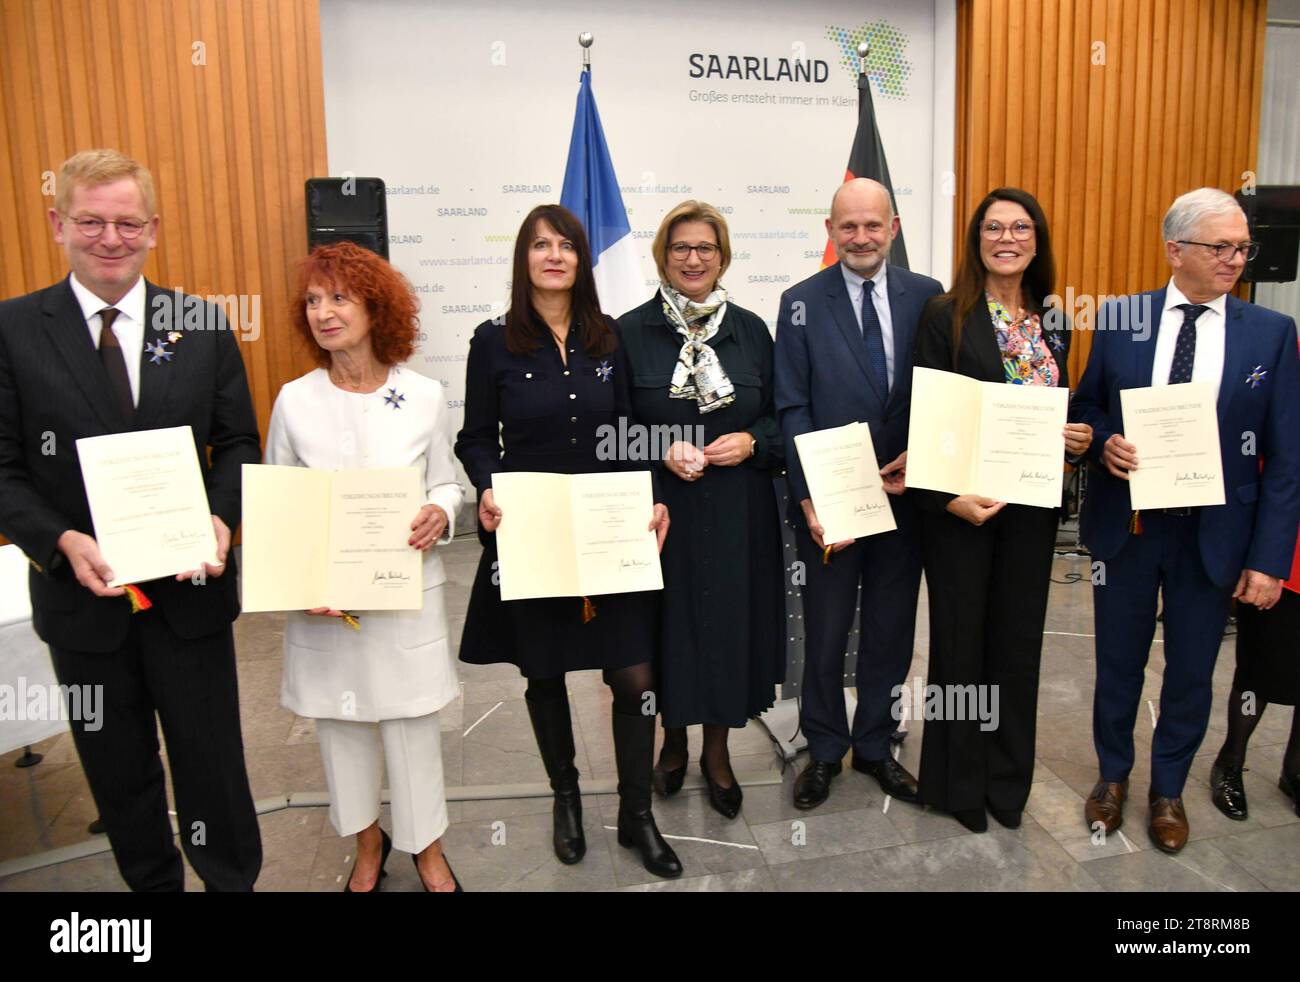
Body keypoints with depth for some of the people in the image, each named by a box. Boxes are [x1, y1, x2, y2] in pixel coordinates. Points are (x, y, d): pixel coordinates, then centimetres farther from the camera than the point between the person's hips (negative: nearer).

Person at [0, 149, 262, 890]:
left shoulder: (204, 327, -1)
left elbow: (238, 444, 2)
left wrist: (222, 518, -16)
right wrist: (64, 542, -19)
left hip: (190, 589, 0)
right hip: (83, 594, 1)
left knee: (212, 759, 12)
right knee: (120, 772, 18)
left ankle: (234, 879, 34)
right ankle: (152, 882, 40)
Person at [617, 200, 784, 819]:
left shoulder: (750, 330, 7)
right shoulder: (630, 332, 0)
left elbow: (782, 417, 10)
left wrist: (751, 442, -10)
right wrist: (661, 451, -15)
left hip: (737, 513, 2)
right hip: (662, 510, -1)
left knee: (729, 624, 8)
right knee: (668, 623, 8)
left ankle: (717, 750, 29)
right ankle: (674, 739, 33)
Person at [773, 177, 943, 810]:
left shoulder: (927, 297, 2)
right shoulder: (802, 302, -4)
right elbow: (793, 409, -8)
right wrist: (808, 498, -15)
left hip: (905, 492, 2)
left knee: (890, 631, 15)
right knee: (825, 633, 12)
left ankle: (875, 746, 34)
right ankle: (824, 750, 31)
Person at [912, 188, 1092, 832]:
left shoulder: (1053, 322, 9)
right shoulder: (946, 316, -7)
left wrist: (1076, 437, -6)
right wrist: (951, 497, -20)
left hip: (1031, 504, 5)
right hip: (958, 504, -5)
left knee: (1018, 639, 13)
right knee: (960, 640, 7)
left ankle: (1007, 778, 30)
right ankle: (958, 783, 24)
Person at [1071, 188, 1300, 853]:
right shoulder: (1119, 318, -2)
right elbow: (1085, 407, 7)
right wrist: (1104, 442, -17)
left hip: (1213, 534, 0)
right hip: (1126, 524, 0)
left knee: (1191, 672, 14)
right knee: (1118, 664, 15)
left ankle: (1167, 790, 37)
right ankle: (1113, 775, 38)